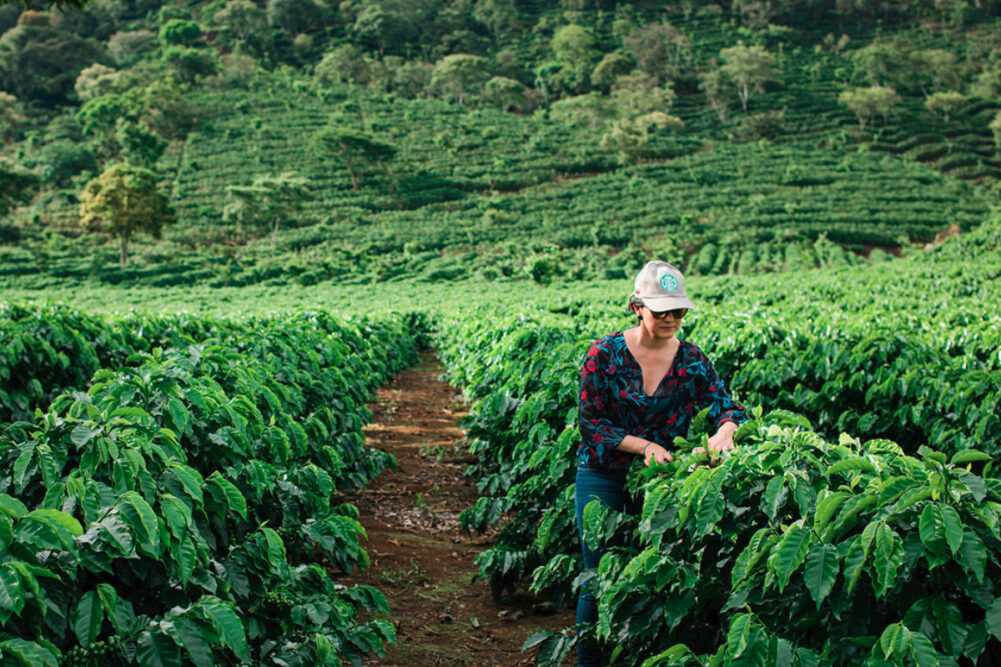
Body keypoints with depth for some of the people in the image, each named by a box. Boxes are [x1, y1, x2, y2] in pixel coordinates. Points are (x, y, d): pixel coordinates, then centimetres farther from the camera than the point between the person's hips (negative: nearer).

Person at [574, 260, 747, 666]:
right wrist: (643, 445, -21)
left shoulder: (691, 360, -2)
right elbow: (590, 422, -10)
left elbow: (726, 405, -10)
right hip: (602, 476, -2)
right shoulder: (604, 354, -9)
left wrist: (725, 430, -34)